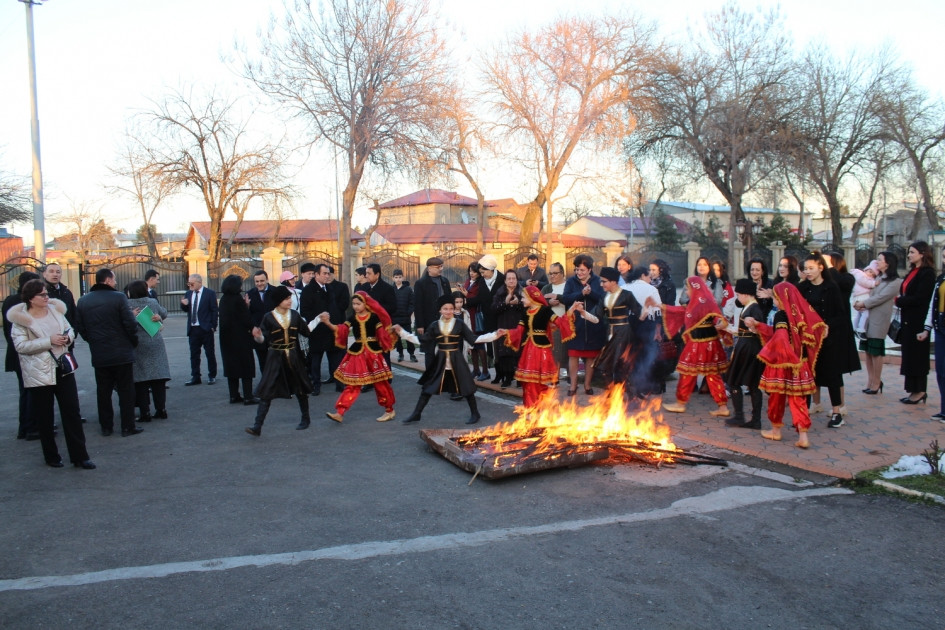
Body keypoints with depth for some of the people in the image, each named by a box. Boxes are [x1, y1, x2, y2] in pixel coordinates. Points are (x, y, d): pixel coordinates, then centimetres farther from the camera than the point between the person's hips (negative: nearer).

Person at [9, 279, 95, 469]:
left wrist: (67, 337, -7)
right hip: (39, 373, -4)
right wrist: (49, 341, -20)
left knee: (72, 412, 2)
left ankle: (79, 456, 6)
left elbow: (70, 329, 16)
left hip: (63, 369, 4)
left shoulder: (55, 310, 7)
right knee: (44, 418, 7)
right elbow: (20, 346, -15)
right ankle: (51, 456, 24)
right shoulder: (21, 319, -7)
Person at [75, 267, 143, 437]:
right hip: (121, 353, -4)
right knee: (126, 390, 4)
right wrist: (133, 341, 1)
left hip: (98, 355, 4)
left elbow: (80, 328, 7)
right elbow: (130, 323, -14)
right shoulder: (118, 297, -12)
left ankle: (106, 426, 19)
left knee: (103, 391, 13)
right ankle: (128, 426, 5)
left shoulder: (83, 301, 4)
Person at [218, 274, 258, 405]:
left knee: (231, 365, 13)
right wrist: (251, 325, 0)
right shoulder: (238, 299, -15)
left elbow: (224, 318, 11)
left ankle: (234, 396, 16)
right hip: (240, 338, -7)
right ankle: (248, 397, 0)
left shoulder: (223, 299, 6)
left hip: (226, 338, 7)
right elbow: (246, 319, -18)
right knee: (246, 365, 0)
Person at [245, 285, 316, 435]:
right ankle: (257, 426, -7)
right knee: (267, 392, -7)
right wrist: (258, 336, -24)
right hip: (275, 357, -2)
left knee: (300, 389, 13)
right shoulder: (269, 317, -5)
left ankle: (306, 418, 33)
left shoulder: (294, 315, 3)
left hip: (294, 357, 2)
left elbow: (305, 331, 10)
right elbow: (264, 339, -4)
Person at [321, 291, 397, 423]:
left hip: (373, 353, -3)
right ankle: (339, 413, 0)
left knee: (380, 383, 6)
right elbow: (340, 330, -9)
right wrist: (327, 323, -21)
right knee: (352, 384, 2)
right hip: (357, 354, 3)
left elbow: (383, 334, -3)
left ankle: (389, 410, 21)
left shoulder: (374, 317, -5)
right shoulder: (353, 318, 4)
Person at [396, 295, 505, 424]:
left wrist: (495, 335, -11)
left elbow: (474, 339, -3)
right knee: (428, 387, 4)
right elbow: (421, 340, 4)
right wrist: (402, 332, -1)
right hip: (440, 361, 2)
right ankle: (416, 414, 16)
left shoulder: (460, 324, -3)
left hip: (456, 360, -2)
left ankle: (475, 414, 21)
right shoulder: (434, 325, 1)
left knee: (465, 387, 3)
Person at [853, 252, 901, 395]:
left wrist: (863, 304, -10)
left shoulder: (895, 282, -8)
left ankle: (876, 383, 8)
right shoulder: (878, 278, 16)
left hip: (879, 320, -7)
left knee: (876, 352, -2)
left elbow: (880, 297, -16)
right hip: (867, 317, 7)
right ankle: (871, 380, 15)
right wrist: (859, 303, -7)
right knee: (868, 351, 8)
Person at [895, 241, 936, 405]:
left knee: (917, 356, -2)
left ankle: (919, 391, 6)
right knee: (909, 356, 10)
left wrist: (898, 301, -11)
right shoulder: (913, 271, 15)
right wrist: (901, 300, -3)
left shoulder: (927, 273, -12)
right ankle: (915, 391, 16)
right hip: (908, 320, 9)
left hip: (918, 322, -9)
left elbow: (920, 298, -19)